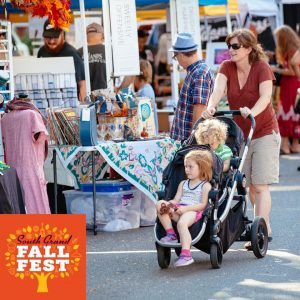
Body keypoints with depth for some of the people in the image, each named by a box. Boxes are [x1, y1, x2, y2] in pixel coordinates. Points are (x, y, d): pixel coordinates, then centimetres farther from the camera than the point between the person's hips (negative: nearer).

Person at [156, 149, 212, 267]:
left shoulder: (205, 186, 6)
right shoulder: (183, 184, 27)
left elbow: (203, 205, -5)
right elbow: (176, 200, 18)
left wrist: (186, 208, -17)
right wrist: (167, 203, -6)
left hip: (194, 211, -7)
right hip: (178, 211, 7)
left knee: (182, 223, -39)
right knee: (159, 205, -18)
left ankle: (186, 255, -44)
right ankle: (170, 234, -19)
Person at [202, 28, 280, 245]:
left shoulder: (262, 68, -14)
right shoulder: (227, 67, -2)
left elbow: (265, 96, -29)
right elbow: (218, 89, -18)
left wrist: (252, 112, -49)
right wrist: (211, 107, -39)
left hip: (264, 133, -5)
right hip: (239, 135, 5)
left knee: (260, 185, -11)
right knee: (250, 186, 10)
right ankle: (265, 227, 22)